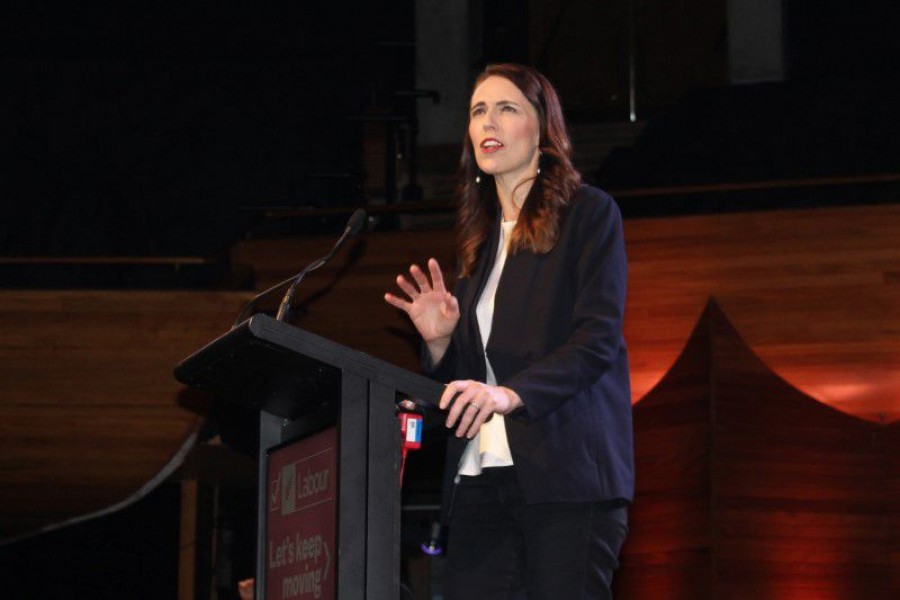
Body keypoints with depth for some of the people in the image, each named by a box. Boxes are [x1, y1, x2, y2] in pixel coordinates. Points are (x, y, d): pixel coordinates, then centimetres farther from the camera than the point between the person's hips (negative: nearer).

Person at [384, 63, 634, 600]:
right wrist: (439, 340, 1)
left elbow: (599, 336, -9)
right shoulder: (481, 238, 22)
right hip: (480, 477, 5)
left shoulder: (590, 213, 4)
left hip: (566, 473, -5)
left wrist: (511, 394, -22)